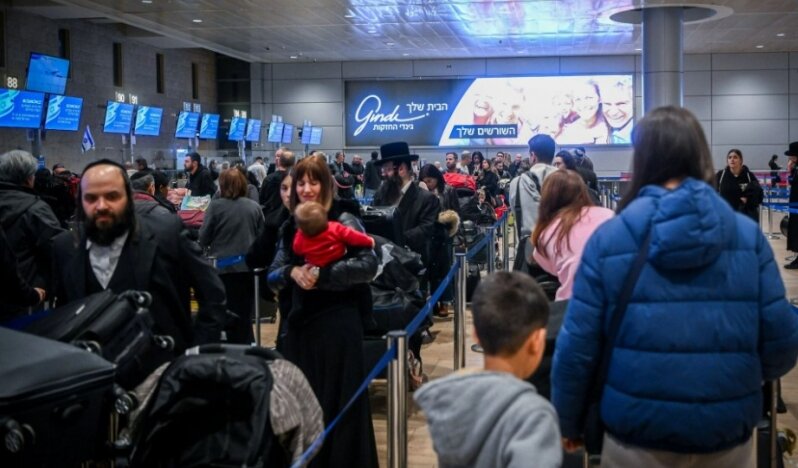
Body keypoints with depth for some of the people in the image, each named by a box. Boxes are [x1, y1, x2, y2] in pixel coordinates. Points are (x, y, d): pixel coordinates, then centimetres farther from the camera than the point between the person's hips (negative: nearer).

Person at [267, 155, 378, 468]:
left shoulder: (343, 220, -5)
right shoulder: (290, 227, 10)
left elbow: (368, 264, -17)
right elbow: (272, 276, 6)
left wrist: (321, 273, -21)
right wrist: (292, 272, -15)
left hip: (338, 322, -5)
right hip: (299, 323, 5)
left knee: (338, 402, 2)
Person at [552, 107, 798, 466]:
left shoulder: (608, 239, -8)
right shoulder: (748, 236, -5)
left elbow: (577, 346, -8)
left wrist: (567, 421, 6)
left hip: (636, 433, -1)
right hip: (727, 433, 1)